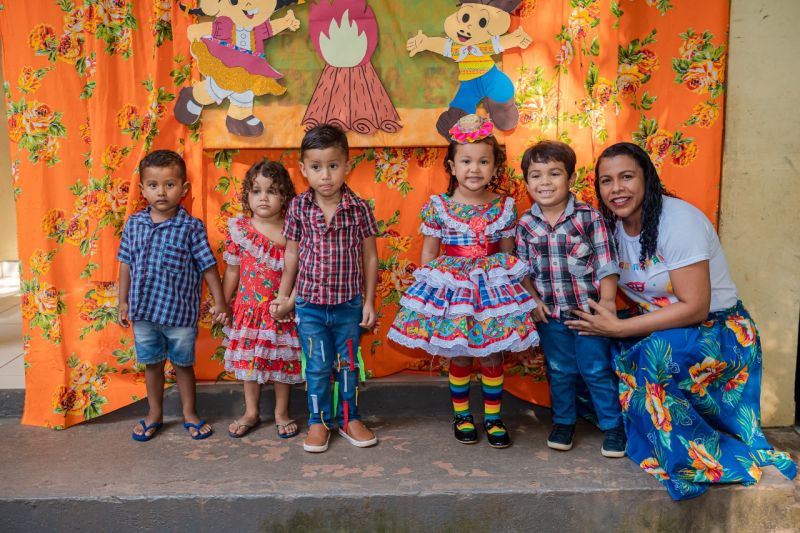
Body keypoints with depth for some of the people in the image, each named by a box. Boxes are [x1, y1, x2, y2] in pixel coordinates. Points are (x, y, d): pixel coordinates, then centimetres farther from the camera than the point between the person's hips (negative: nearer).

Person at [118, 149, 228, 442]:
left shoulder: (191, 227, -10)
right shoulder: (134, 223, 0)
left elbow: (208, 266, -6)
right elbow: (126, 264, 8)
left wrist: (219, 302, -6)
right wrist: (123, 302, 8)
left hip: (180, 312, -3)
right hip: (143, 311, 3)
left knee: (183, 363, 13)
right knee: (152, 363, 17)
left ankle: (189, 413, 31)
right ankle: (154, 414, 34)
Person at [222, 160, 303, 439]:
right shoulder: (240, 229, -4)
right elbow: (232, 271, 4)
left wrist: (290, 301, -19)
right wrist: (222, 304, 6)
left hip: (281, 311, -1)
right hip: (249, 308, 2)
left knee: (282, 360, 11)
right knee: (250, 360, 14)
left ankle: (282, 413, 30)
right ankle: (251, 412, 32)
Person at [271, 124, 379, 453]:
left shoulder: (359, 209, -8)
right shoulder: (298, 208, -6)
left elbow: (369, 257, -1)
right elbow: (292, 254, 4)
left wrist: (369, 301, 0)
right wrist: (283, 295, 9)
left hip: (349, 304, 0)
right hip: (310, 305, 0)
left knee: (349, 364, 14)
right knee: (317, 367, 10)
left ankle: (349, 418, 32)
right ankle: (319, 421, 28)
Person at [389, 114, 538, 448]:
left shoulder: (504, 207, 0)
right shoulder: (438, 207, -4)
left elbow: (508, 253, 8)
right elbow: (428, 253, 2)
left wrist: (507, 282, 5)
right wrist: (425, 287, 0)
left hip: (494, 285, 1)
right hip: (450, 287, -1)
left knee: (492, 355, 7)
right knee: (459, 356, 8)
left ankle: (493, 417, 24)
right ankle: (461, 415, 27)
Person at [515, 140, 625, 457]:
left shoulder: (590, 217, -10)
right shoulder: (525, 224, -2)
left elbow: (606, 264, -8)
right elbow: (523, 267, 6)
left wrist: (607, 300, -12)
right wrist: (532, 298, -5)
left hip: (589, 309, -3)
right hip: (550, 313, 3)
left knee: (597, 370, 6)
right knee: (559, 371, 16)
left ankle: (613, 425, 24)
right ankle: (563, 422, 34)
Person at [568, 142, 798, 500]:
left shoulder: (678, 219, -21)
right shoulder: (614, 225, 1)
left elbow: (695, 308, -26)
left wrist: (619, 328, -27)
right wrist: (602, 319, -13)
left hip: (717, 329, -7)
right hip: (661, 330, 7)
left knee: (646, 358, -33)